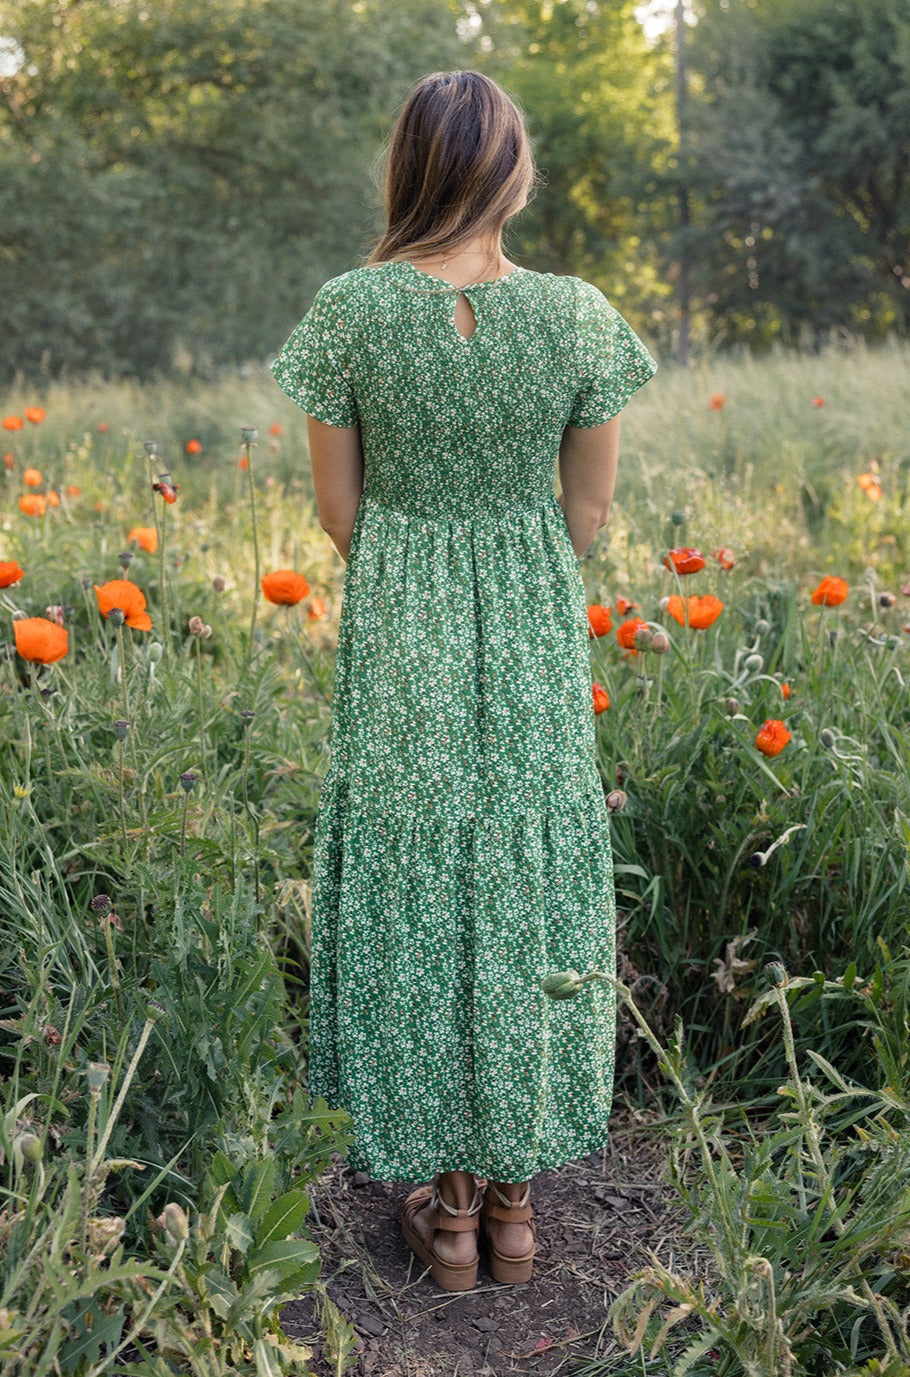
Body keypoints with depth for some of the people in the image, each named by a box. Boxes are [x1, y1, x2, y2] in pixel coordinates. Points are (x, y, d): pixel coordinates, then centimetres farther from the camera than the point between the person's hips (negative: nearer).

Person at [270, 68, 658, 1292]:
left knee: (412, 893, 12)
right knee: (528, 888, 13)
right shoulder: (580, 315, -8)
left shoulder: (350, 309, -10)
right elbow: (587, 511, 1)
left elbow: (340, 508, -2)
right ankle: (513, 1197, 27)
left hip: (398, 641, -1)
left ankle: (444, 1200, 24)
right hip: (538, 643, 1)